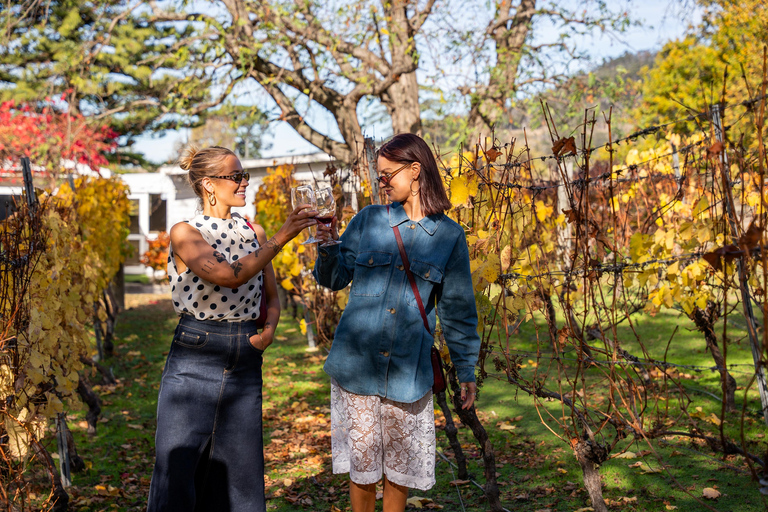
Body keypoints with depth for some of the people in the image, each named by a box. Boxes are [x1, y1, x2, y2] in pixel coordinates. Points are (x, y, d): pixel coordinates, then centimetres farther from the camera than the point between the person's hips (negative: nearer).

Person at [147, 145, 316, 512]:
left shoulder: (254, 233, 8)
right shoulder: (185, 233, -7)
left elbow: (271, 297, 17)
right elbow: (227, 275, -24)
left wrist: (269, 330, -3)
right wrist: (281, 239, -23)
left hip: (246, 362, 5)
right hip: (194, 361, -5)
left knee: (239, 473, 11)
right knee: (177, 471, 0)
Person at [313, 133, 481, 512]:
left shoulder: (449, 236, 1)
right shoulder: (368, 220, 3)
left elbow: (457, 310, 7)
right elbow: (335, 278, 11)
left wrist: (466, 372, 8)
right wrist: (327, 249, -10)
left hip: (407, 373, 0)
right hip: (356, 366, 1)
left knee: (400, 470, 10)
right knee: (362, 468, 8)